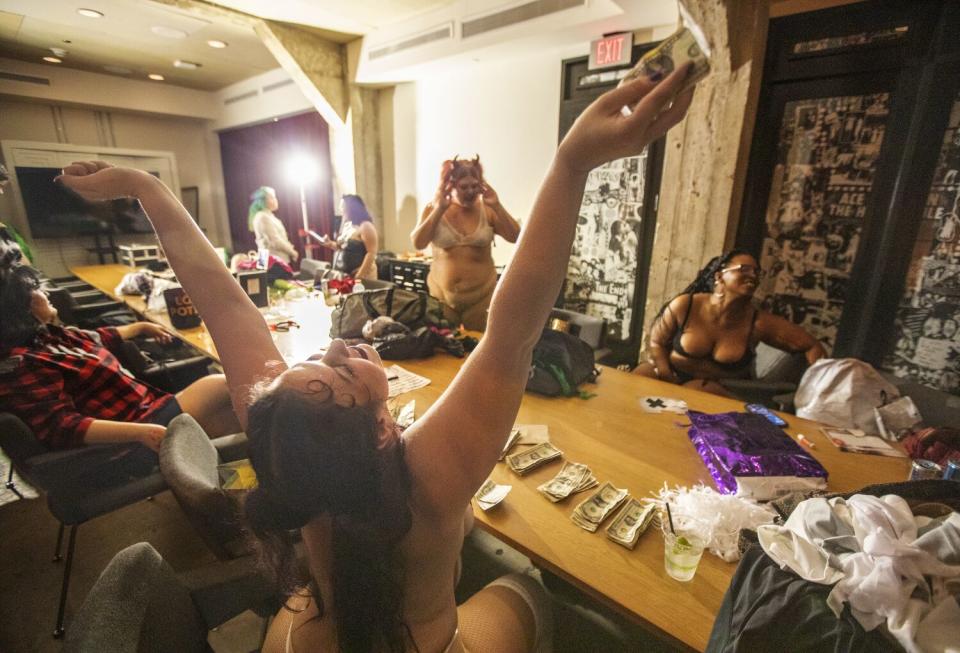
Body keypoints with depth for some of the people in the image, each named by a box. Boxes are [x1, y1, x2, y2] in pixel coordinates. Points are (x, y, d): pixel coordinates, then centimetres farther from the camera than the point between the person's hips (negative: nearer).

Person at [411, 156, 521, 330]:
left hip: (480, 295, 0)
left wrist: (497, 206, -19)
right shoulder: (433, 208, -2)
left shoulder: (487, 210, -3)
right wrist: (439, 209, -21)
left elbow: (515, 237, -10)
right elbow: (418, 243, -14)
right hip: (442, 294, 1)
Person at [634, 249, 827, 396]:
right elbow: (657, 341, -2)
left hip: (720, 387, 0)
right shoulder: (685, 305, -14)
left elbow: (812, 346, -2)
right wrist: (667, 377, -14)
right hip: (672, 373, 1)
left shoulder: (760, 322, -12)